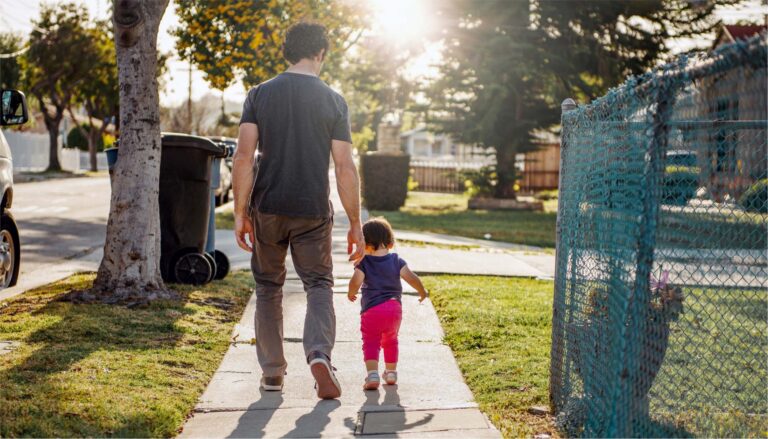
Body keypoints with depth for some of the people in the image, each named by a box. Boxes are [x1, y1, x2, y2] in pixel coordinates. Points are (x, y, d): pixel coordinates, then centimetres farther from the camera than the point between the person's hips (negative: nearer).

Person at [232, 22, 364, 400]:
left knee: (268, 287, 15)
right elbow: (345, 168, -4)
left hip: (267, 210, 1)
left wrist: (240, 213, -1)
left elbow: (244, 158, -7)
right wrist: (355, 225, 1)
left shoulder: (260, 94, 1)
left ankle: (272, 372, 19)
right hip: (313, 212, -1)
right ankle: (319, 354, -18)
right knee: (319, 284, 7)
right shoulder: (333, 101, -1)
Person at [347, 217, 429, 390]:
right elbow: (411, 278, -2)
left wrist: (351, 293, 5)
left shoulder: (364, 262, -4)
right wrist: (422, 291, 15)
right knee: (390, 340, 24)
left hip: (371, 309, -3)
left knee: (370, 343, 0)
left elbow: (355, 282, -16)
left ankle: (372, 374, -20)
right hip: (394, 308, 4)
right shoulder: (396, 261, 3)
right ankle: (391, 372, 35)